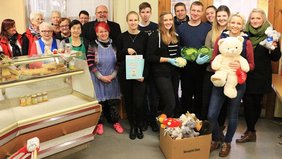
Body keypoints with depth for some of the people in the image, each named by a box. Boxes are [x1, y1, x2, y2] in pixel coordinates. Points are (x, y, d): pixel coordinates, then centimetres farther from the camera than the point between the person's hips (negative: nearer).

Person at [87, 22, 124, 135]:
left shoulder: (113, 45, 3)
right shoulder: (93, 46, -5)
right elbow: (90, 64, -9)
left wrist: (113, 75, -8)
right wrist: (101, 77, -13)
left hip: (112, 78, 2)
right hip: (98, 79, -2)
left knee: (113, 100, 8)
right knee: (100, 100, 5)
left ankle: (115, 122, 23)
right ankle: (99, 123, 21)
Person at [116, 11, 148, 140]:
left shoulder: (144, 36, 1)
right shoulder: (122, 37, 3)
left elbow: (148, 57, 1)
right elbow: (118, 57, 4)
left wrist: (144, 74, -10)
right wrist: (126, 51, -17)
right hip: (125, 74, 1)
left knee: (139, 103, -7)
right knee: (128, 101, 8)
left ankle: (139, 126, 19)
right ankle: (132, 126, 27)